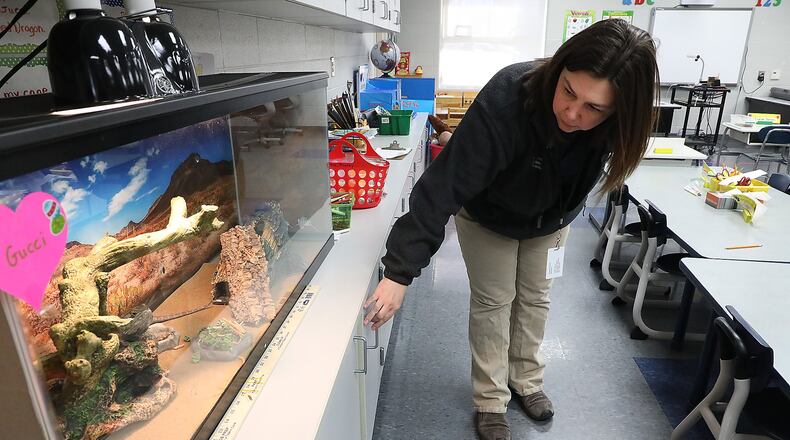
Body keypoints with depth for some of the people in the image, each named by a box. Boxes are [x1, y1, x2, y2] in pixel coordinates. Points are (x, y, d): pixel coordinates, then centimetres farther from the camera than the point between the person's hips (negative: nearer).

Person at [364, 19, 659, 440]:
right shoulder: (505, 102, -42)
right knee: (492, 302, 4)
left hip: (549, 219, 4)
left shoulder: (614, 121, -26)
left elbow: (582, 178, -2)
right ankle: (491, 401, 25)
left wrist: (561, 217, 9)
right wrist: (399, 271, -46)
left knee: (534, 298, 16)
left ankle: (525, 381, 39)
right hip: (487, 216, -4)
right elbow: (444, 186, -44)